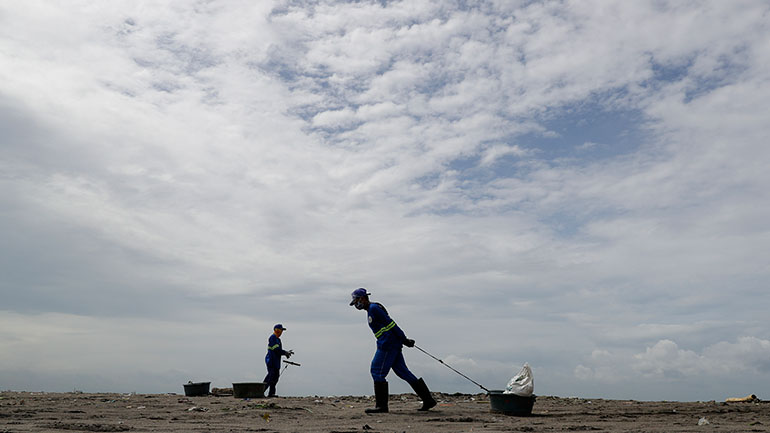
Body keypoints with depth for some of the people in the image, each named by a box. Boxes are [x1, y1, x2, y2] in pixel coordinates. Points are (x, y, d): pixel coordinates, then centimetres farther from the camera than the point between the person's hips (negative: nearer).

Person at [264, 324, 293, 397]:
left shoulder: (278, 339, 21)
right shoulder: (273, 338, -11)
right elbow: (276, 349, -19)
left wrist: (287, 352, 7)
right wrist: (286, 353, -13)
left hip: (276, 361, 10)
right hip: (271, 360, -10)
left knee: (275, 377, 6)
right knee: (271, 376, -14)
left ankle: (271, 393, 8)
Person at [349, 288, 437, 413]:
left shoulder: (373, 308, -10)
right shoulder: (372, 309, 22)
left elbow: (390, 323, -15)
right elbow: (389, 324, 21)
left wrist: (404, 340, -17)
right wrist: (404, 340, 18)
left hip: (387, 344, -10)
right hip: (394, 345, 10)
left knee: (377, 372, -4)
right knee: (403, 372, 9)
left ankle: (381, 405, 1)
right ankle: (428, 400, 10)